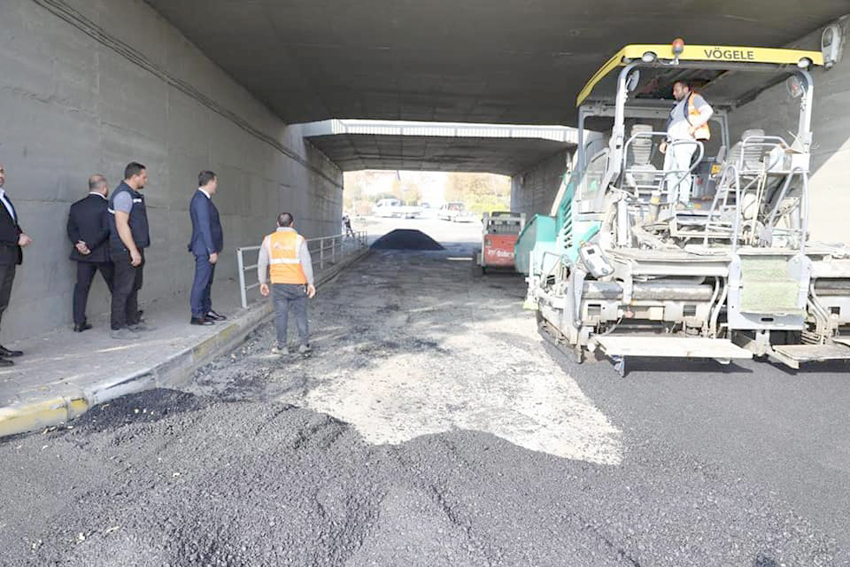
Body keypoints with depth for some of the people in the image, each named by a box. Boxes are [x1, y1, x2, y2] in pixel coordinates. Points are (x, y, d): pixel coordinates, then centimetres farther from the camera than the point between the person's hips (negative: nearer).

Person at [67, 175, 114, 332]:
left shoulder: (76, 206, 6)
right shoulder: (106, 205, -12)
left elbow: (71, 229, 4)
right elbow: (106, 230, -18)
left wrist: (78, 243, -6)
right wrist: (90, 246, -13)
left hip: (82, 254, 5)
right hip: (103, 254, -5)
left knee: (81, 286, 9)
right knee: (115, 285, 9)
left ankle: (79, 322, 8)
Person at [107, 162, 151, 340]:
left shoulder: (133, 195, 17)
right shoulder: (123, 194, -14)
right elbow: (121, 225, -22)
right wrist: (133, 251, -23)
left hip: (135, 250, 10)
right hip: (126, 251, -10)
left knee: (134, 287, 17)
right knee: (123, 289, -5)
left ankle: (133, 322, 27)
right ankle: (118, 328, 0)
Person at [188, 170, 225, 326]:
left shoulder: (203, 199, 15)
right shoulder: (201, 200, -16)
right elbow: (204, 227, -20)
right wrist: (212, 251, -21)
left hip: (207, 249, 10)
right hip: (205, 249, -10)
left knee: (207, 281, 16)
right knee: (201, 282, -5)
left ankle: (206, 311, 26)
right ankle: (196, 316, 1)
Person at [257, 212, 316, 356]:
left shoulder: (268, 240, 3)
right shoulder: (299, 239, -5)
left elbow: (262, 263, 6)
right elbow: (306, 263, -8)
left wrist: (263, 282, 14)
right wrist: (310, 283, -3)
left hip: (278, 284, 1)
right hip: (297, 284, -1)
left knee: (280, 315, 7)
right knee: (301, 314, 7)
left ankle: (281, 346, 13)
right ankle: (304, 344, 9)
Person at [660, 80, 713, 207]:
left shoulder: (694, 98, 11)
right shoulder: (677, 106, 33)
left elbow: (708, 111, -5)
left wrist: (695, 126, -15)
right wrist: (666, 142, 20)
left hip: (685, 140, -8)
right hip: (673, 142, 8)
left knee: (683, 169, -19)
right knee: (670, 171, 0)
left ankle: (684, 200, -24)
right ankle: (671, 201, -1)